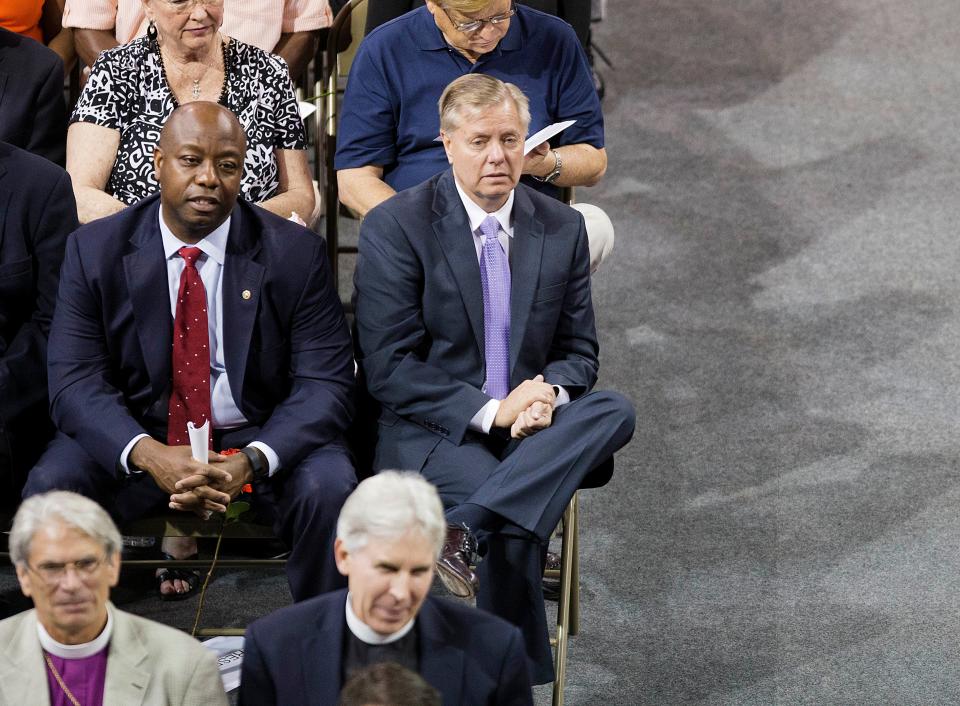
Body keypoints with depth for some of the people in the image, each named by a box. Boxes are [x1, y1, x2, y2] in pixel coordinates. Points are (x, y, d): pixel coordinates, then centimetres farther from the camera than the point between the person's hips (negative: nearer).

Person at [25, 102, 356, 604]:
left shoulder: (295, 254, -5)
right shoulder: (95, 251, -3)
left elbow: (325, 384, -9)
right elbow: (76, 382, -10)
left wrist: (253, 461, -29)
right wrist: (147, 454, -30)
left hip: (261, 439, -1)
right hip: (135, 439, 1)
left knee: (328, 489, -30)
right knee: (51, 486, -27)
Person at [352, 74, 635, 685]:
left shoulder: (562, 229, 10)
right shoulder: (395, 227, -4)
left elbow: (578, 351, 14)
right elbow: (389, 366, -9)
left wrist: (549, 393, -12)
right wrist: (491, 411, -19)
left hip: (531, 427, 5)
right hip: (430, 433, -5)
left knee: (615, 411, -28)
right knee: (515, 518, -34)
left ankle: (464, 527, -40)